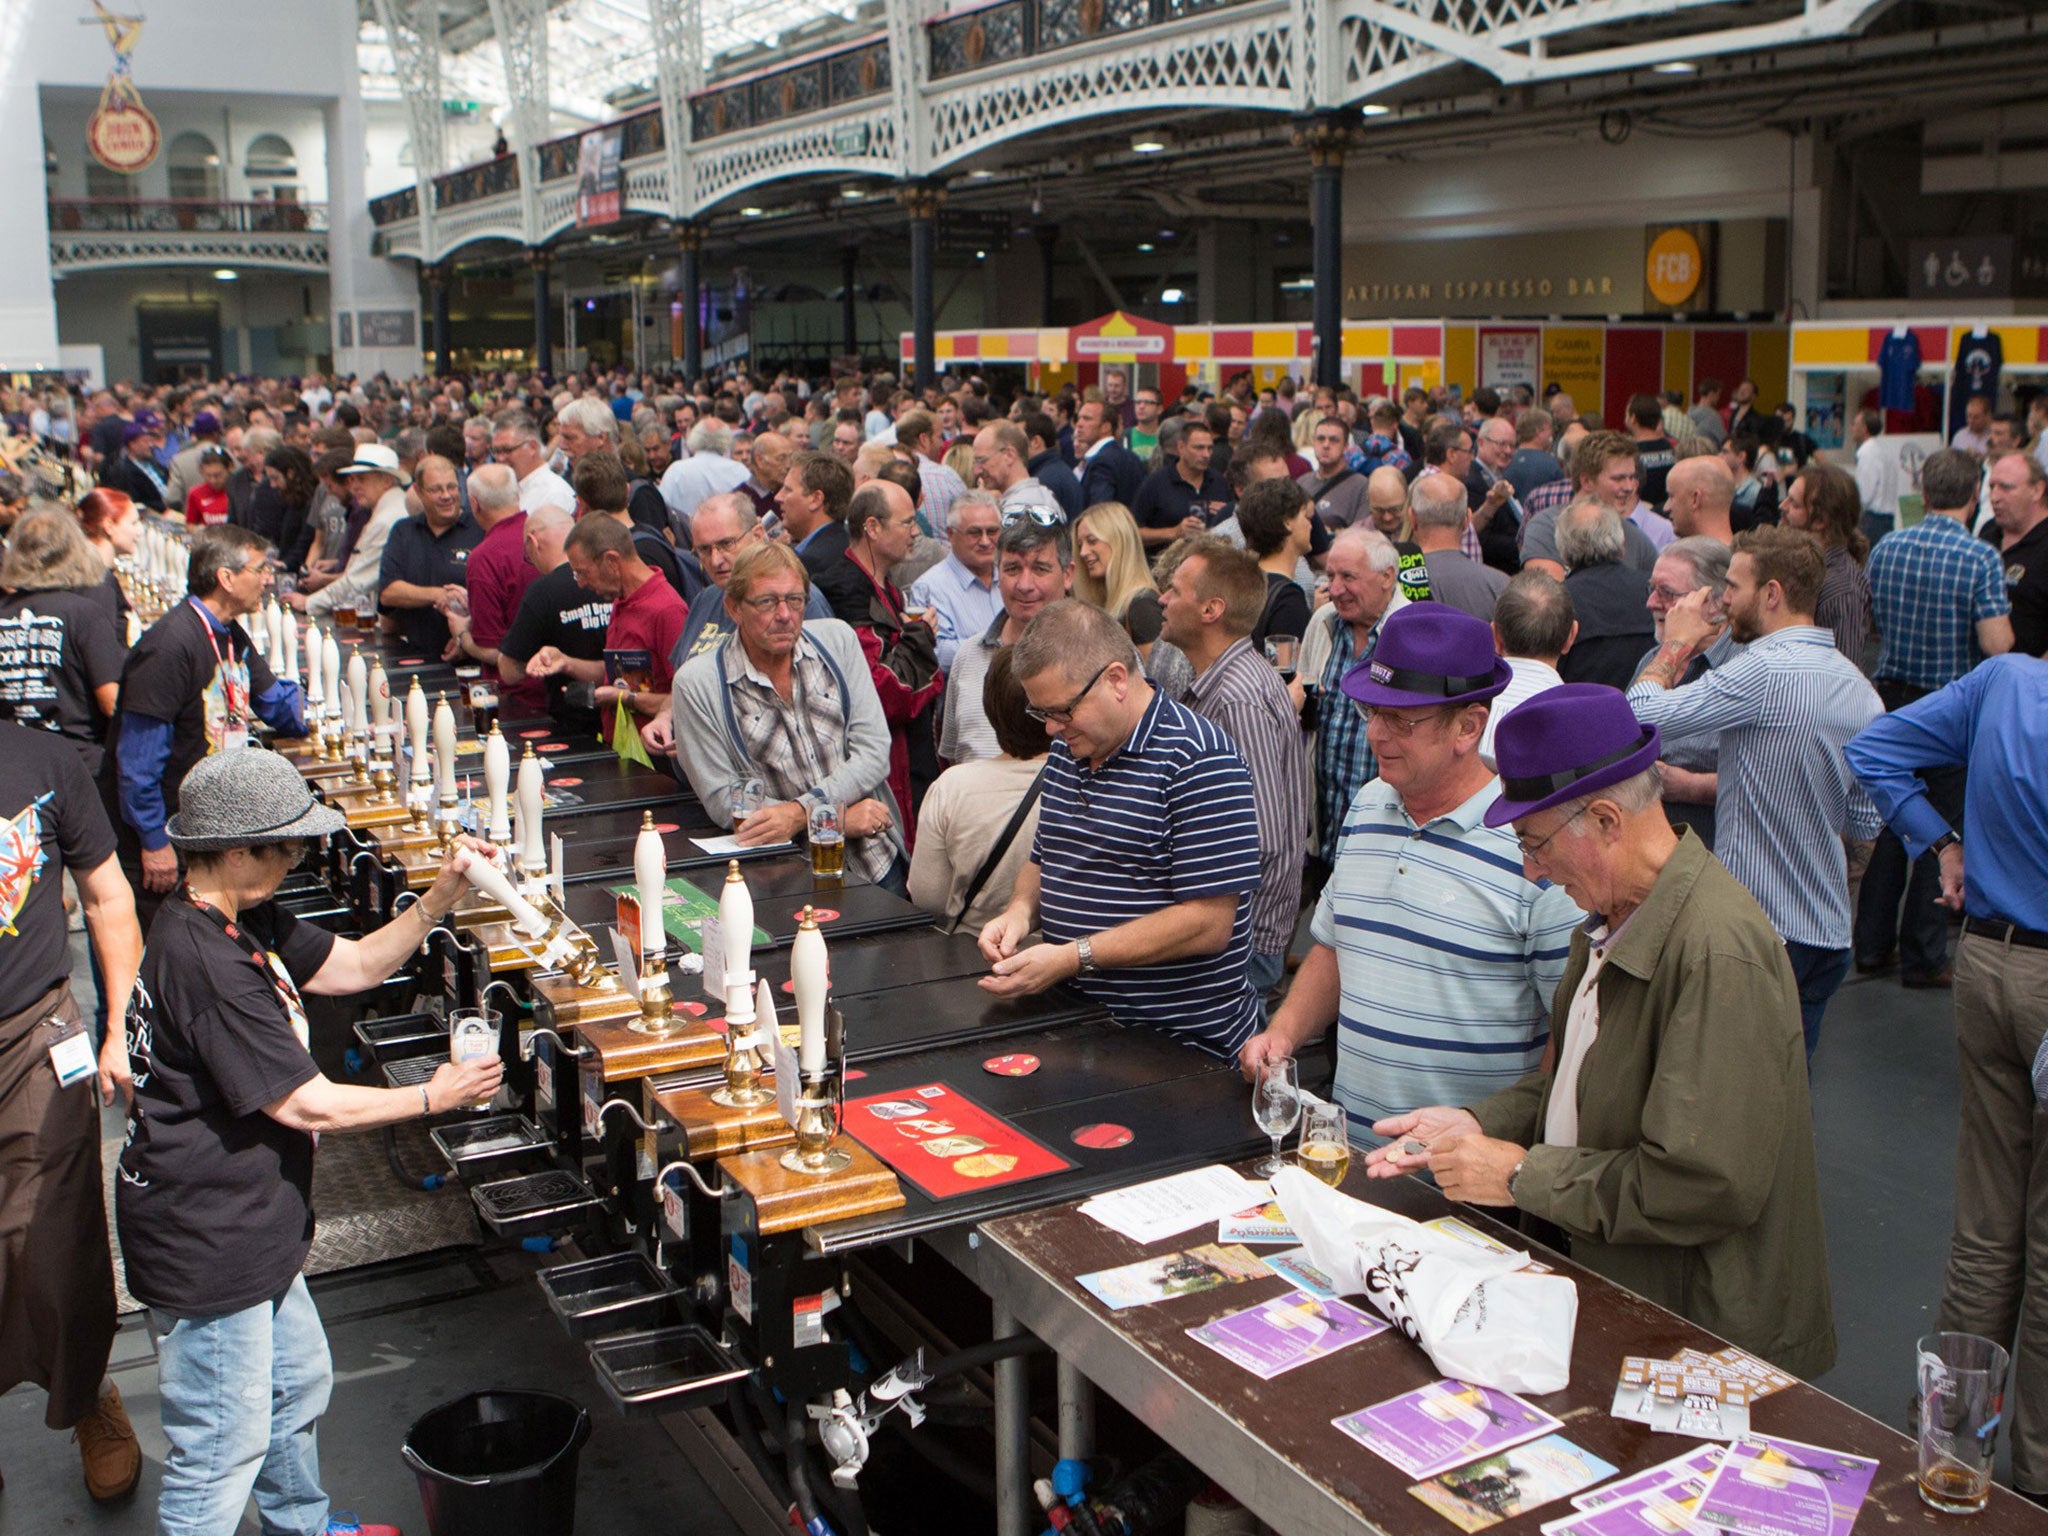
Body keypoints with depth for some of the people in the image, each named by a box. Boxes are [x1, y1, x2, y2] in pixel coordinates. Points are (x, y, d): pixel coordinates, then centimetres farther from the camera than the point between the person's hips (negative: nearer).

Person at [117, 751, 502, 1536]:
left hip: (248, 1227, 11)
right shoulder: (205, 961, -28)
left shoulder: (243, 920, 3)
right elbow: (303, 1103, -24)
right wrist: (431, 1098, -13)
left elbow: (353, 966, 10)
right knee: (222, 1446, 4)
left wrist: (442, 896, -4)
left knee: (297, 1381, 29)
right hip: (203, 1243, -11)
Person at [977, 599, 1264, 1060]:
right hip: (1076, 1025, 7)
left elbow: (1208, 923, -18)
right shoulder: (1067, 750, 13)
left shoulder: (1198, 762, -13)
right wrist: (1021, 911, 3)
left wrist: (1073, 957, -20)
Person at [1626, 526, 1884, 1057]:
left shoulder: (1766, 672, -19)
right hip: (1828, 936, 8)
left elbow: (1641, 715, -19)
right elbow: (1865, 824, 16)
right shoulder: (1861, 688, 9)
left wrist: (1677, 643, -4)